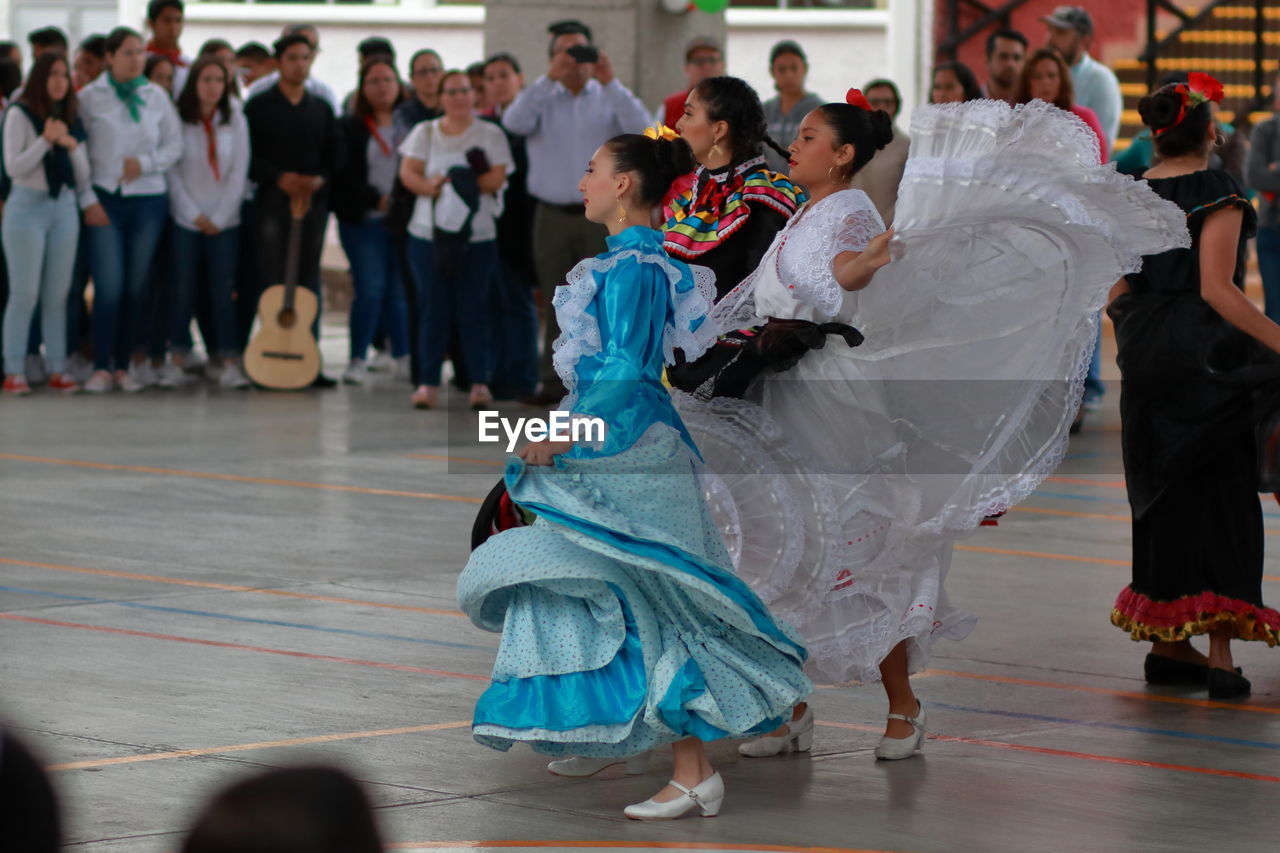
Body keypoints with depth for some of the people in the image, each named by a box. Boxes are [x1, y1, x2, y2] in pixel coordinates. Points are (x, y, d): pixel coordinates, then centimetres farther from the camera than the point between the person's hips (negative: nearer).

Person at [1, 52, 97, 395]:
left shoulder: (72, 119, 13)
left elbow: (83, 172, 13)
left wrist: (72, 145, -6)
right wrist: (46, 140, -17)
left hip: (64, 207, 5)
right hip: (28, 207, -5)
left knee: (58, 293, 4)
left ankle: (57, 369, 7)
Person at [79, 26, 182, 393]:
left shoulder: (157, 96, 8)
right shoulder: (90, 97, 1)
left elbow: (174, 144, 9)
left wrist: (145, 163, -8)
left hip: (148, 198, 3)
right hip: (104, 198, -3)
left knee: (137, 285, 3)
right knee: (109, 285, -10)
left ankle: (125, 364, 12)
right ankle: (101, 367, -4)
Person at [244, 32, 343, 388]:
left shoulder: (322, 108, 15)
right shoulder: (259, 105, 3)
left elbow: (336, 154, 11)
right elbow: (247, 156, -4)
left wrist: (319, 179, -8)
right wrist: (280, 178, -16)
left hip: (313, 201, 4)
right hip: (272, 200, -4)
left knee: (309, 281, 4)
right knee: (274, 280, -5)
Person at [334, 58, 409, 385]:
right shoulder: (349, 127, 3)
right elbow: (343, 174, -3)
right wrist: (377, 199, -12)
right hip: (364, 222, -2)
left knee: (400, 290, 6)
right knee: (370, 288, -8)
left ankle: (404, 358, 15)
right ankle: (358, 360, -1)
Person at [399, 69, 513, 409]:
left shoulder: (491, 134, 6)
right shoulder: (424, 133, 12)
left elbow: (496, 178, -6)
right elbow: (408, 173, 1)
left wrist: (452, 183, -14)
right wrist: (432, 187, -19)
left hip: (477, 237, -1)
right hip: (428, 234, 1)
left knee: (472, 309, -4)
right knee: (432, 307, -1)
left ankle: (479, 382, 1)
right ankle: (429, 383, 3)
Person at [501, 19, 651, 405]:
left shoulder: (611, 98, 7)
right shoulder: (542, 98, 9)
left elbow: (641, 129, -12)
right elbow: (515, 122, -13)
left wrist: (610, 82, -19)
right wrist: (549, 78, -21)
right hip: (553, 214, 2)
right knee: (557, 302, 6)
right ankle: (554, 382, 11)